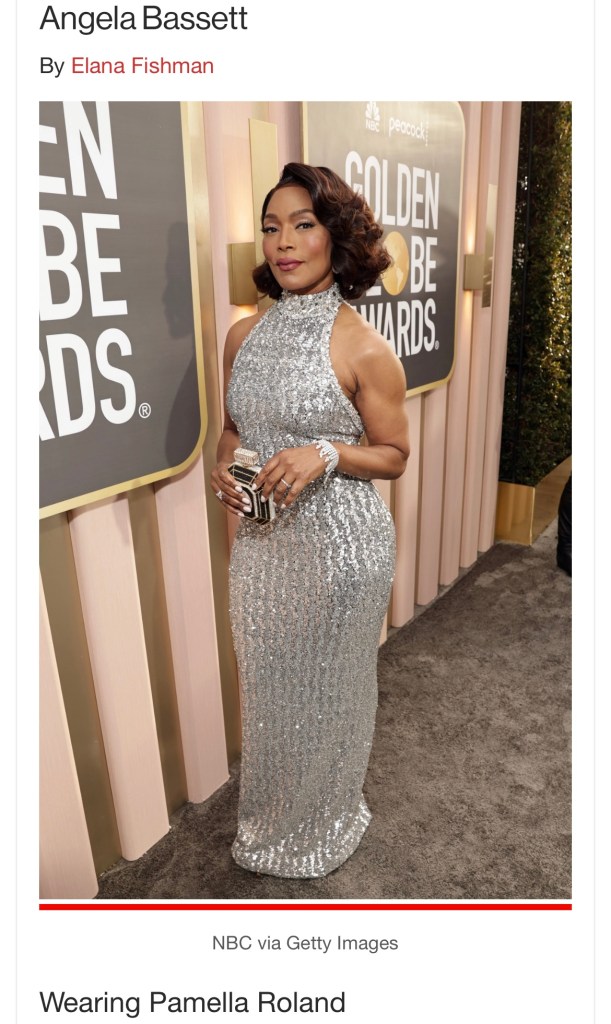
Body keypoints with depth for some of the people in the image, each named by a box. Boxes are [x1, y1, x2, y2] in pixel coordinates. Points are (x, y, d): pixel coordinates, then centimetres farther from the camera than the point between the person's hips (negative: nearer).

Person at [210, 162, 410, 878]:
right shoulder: (244, 335, 4)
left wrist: (325, 454, -22)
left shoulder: (363, 349, -12)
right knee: (265, 684, 19)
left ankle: (321, 825, 42)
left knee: (326, 686, 13)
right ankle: (267, 819, 46)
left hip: (340, 544, -5)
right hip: (260, 541, 5)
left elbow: (393, 455, -5)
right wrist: (224, 465, -6)